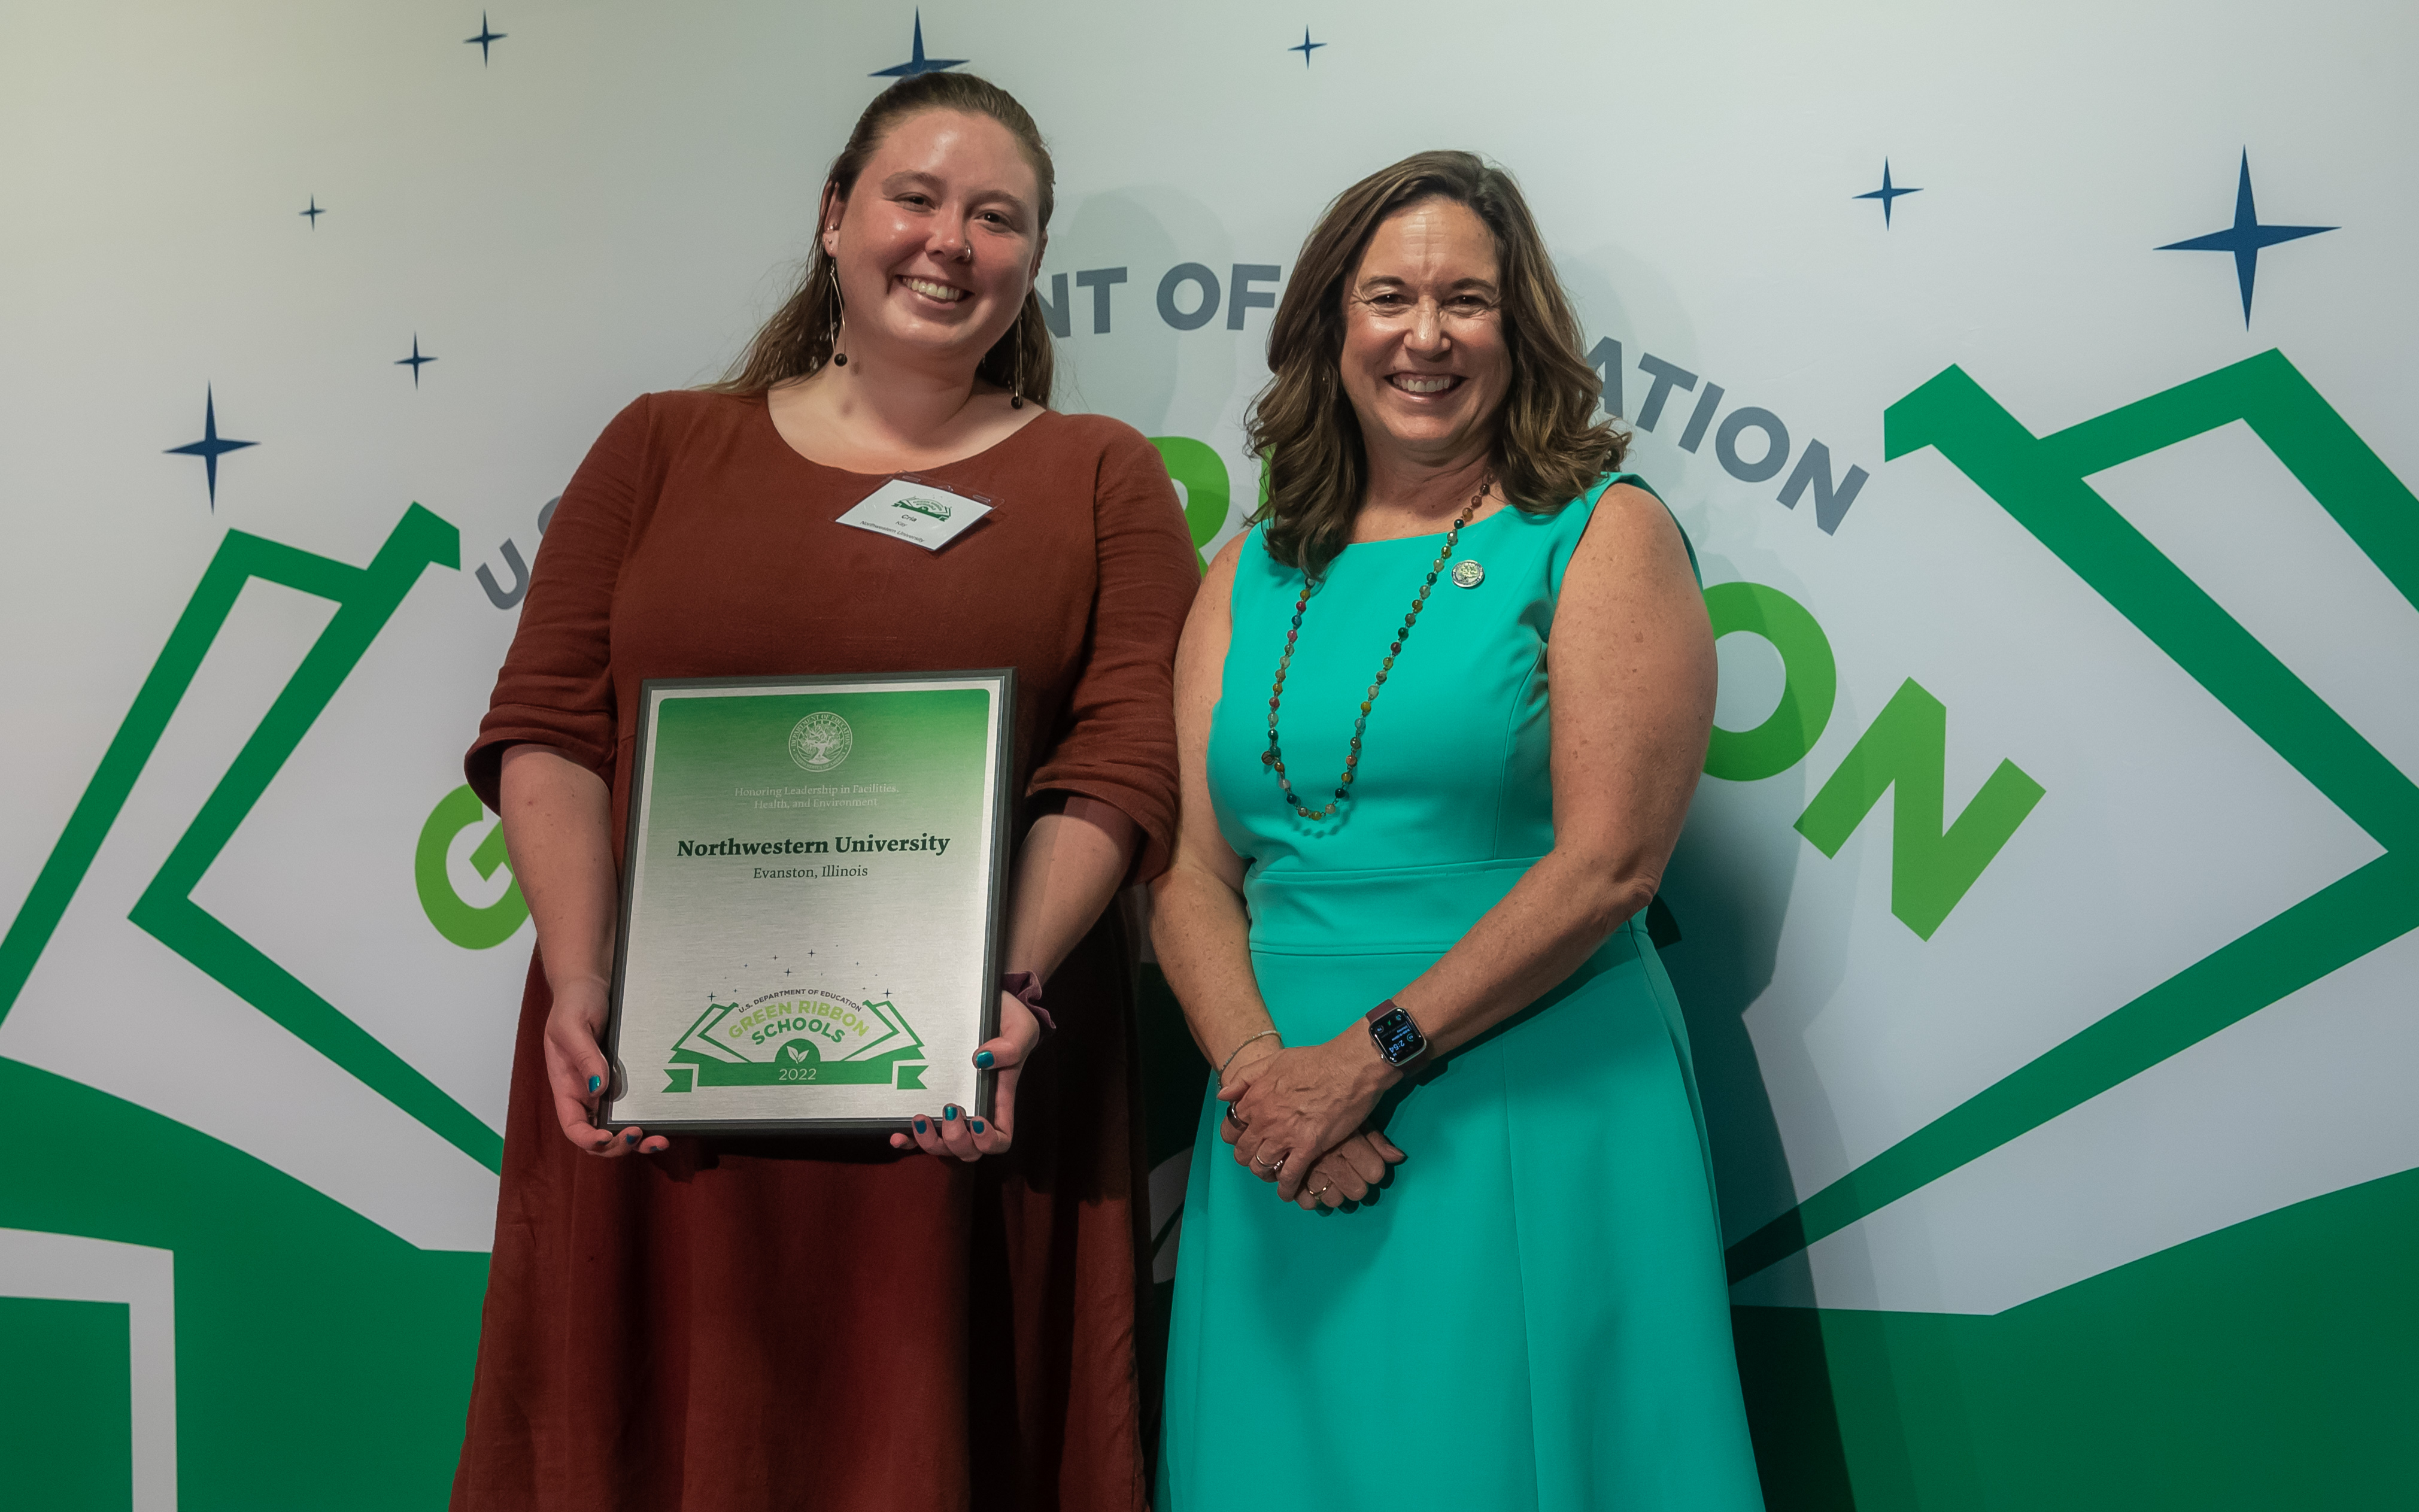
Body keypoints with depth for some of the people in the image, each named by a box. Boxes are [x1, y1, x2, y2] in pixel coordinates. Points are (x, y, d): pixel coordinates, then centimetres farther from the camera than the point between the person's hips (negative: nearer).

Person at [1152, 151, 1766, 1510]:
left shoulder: (1604, 535, -1)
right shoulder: (1253, 570, 11)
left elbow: (1609, 864, -11)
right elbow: (1190, 870, 6)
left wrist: (1367, 1055, -14)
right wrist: (1257, 1072, -10)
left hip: (1534, 1122, -4)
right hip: (1289, 1137, 4)